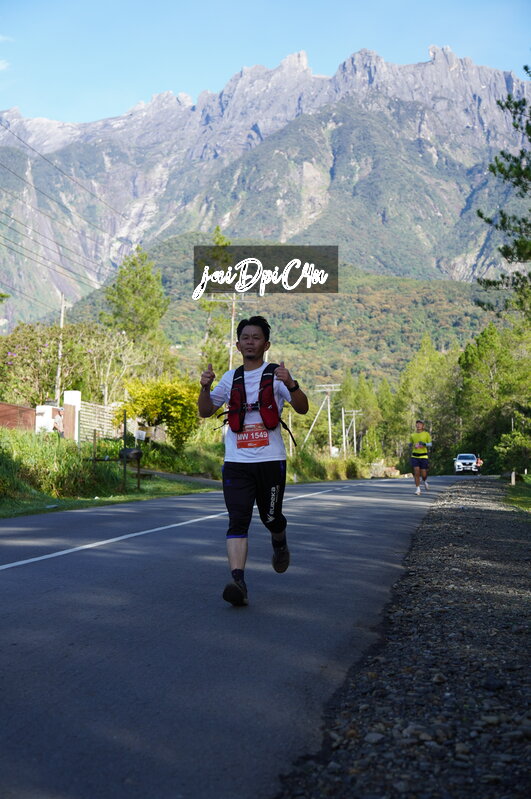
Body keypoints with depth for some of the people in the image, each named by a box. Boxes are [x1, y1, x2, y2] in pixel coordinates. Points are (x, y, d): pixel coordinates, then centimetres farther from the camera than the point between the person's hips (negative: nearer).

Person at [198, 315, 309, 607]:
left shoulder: (276, 375, 1)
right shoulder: (230, 378, 12)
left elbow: (302, 409, -9)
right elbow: (205, 411, 15)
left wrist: (291, 385, -28)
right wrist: (205, 388, -4)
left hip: (271, 460, -2)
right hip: (236, 462, 2)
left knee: (271, 517, 7)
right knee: (237, 521, -11)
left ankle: (280, 545, 42)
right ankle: (238, 582, -18)